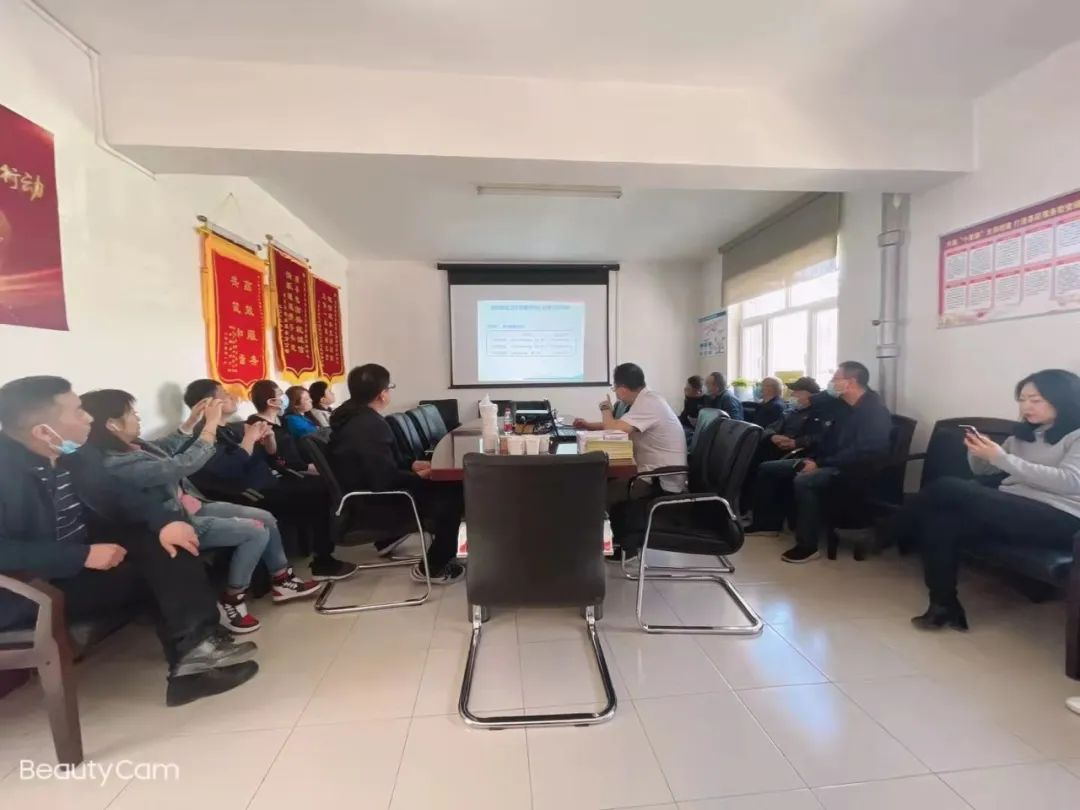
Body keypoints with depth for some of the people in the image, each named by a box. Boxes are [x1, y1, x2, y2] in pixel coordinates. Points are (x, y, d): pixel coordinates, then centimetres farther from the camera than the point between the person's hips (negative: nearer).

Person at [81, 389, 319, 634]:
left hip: (191, 508, 10)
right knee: (257, 532, -18)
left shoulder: (132, 447, 2)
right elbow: (182, 465, -34)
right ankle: (231, 601, -1)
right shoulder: (118, 464, -27)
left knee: (266, 518, 2)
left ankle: (282, 581, 15)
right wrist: (211, 424, -27)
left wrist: (192, 421, 11)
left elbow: (164, 448, 24)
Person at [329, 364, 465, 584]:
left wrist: (414, 465, 7)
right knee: (453, 492, -8)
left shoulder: (353, 417, 5)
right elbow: (387, 480, -29)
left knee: (439, 485, 16)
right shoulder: (370, 426, -27)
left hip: (367, 489, 10)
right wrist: (420, 476, -13)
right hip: (374, 501, -10)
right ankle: (433, 567, 3)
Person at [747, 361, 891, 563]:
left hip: (850, 470, -9)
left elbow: (864, 452, -27)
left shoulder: (875, 412, -16)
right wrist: (811, 458, 0)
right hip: (824, 463, 10)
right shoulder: (840, 405, 12)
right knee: (767, 469, 4)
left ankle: (808, 546, -25)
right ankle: (767, 522, 12)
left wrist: (820, 464, -25)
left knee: (803, 481, -38)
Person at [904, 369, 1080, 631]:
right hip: (1009, 509, 6)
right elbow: (982, 470, 22)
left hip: (1057, 518, -6)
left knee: (947, 488, -26)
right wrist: (977, 451, -1)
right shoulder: (1024, 434, 22)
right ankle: (944, 605, -16)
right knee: (940, 521, -25)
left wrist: (1001, 458, -20)